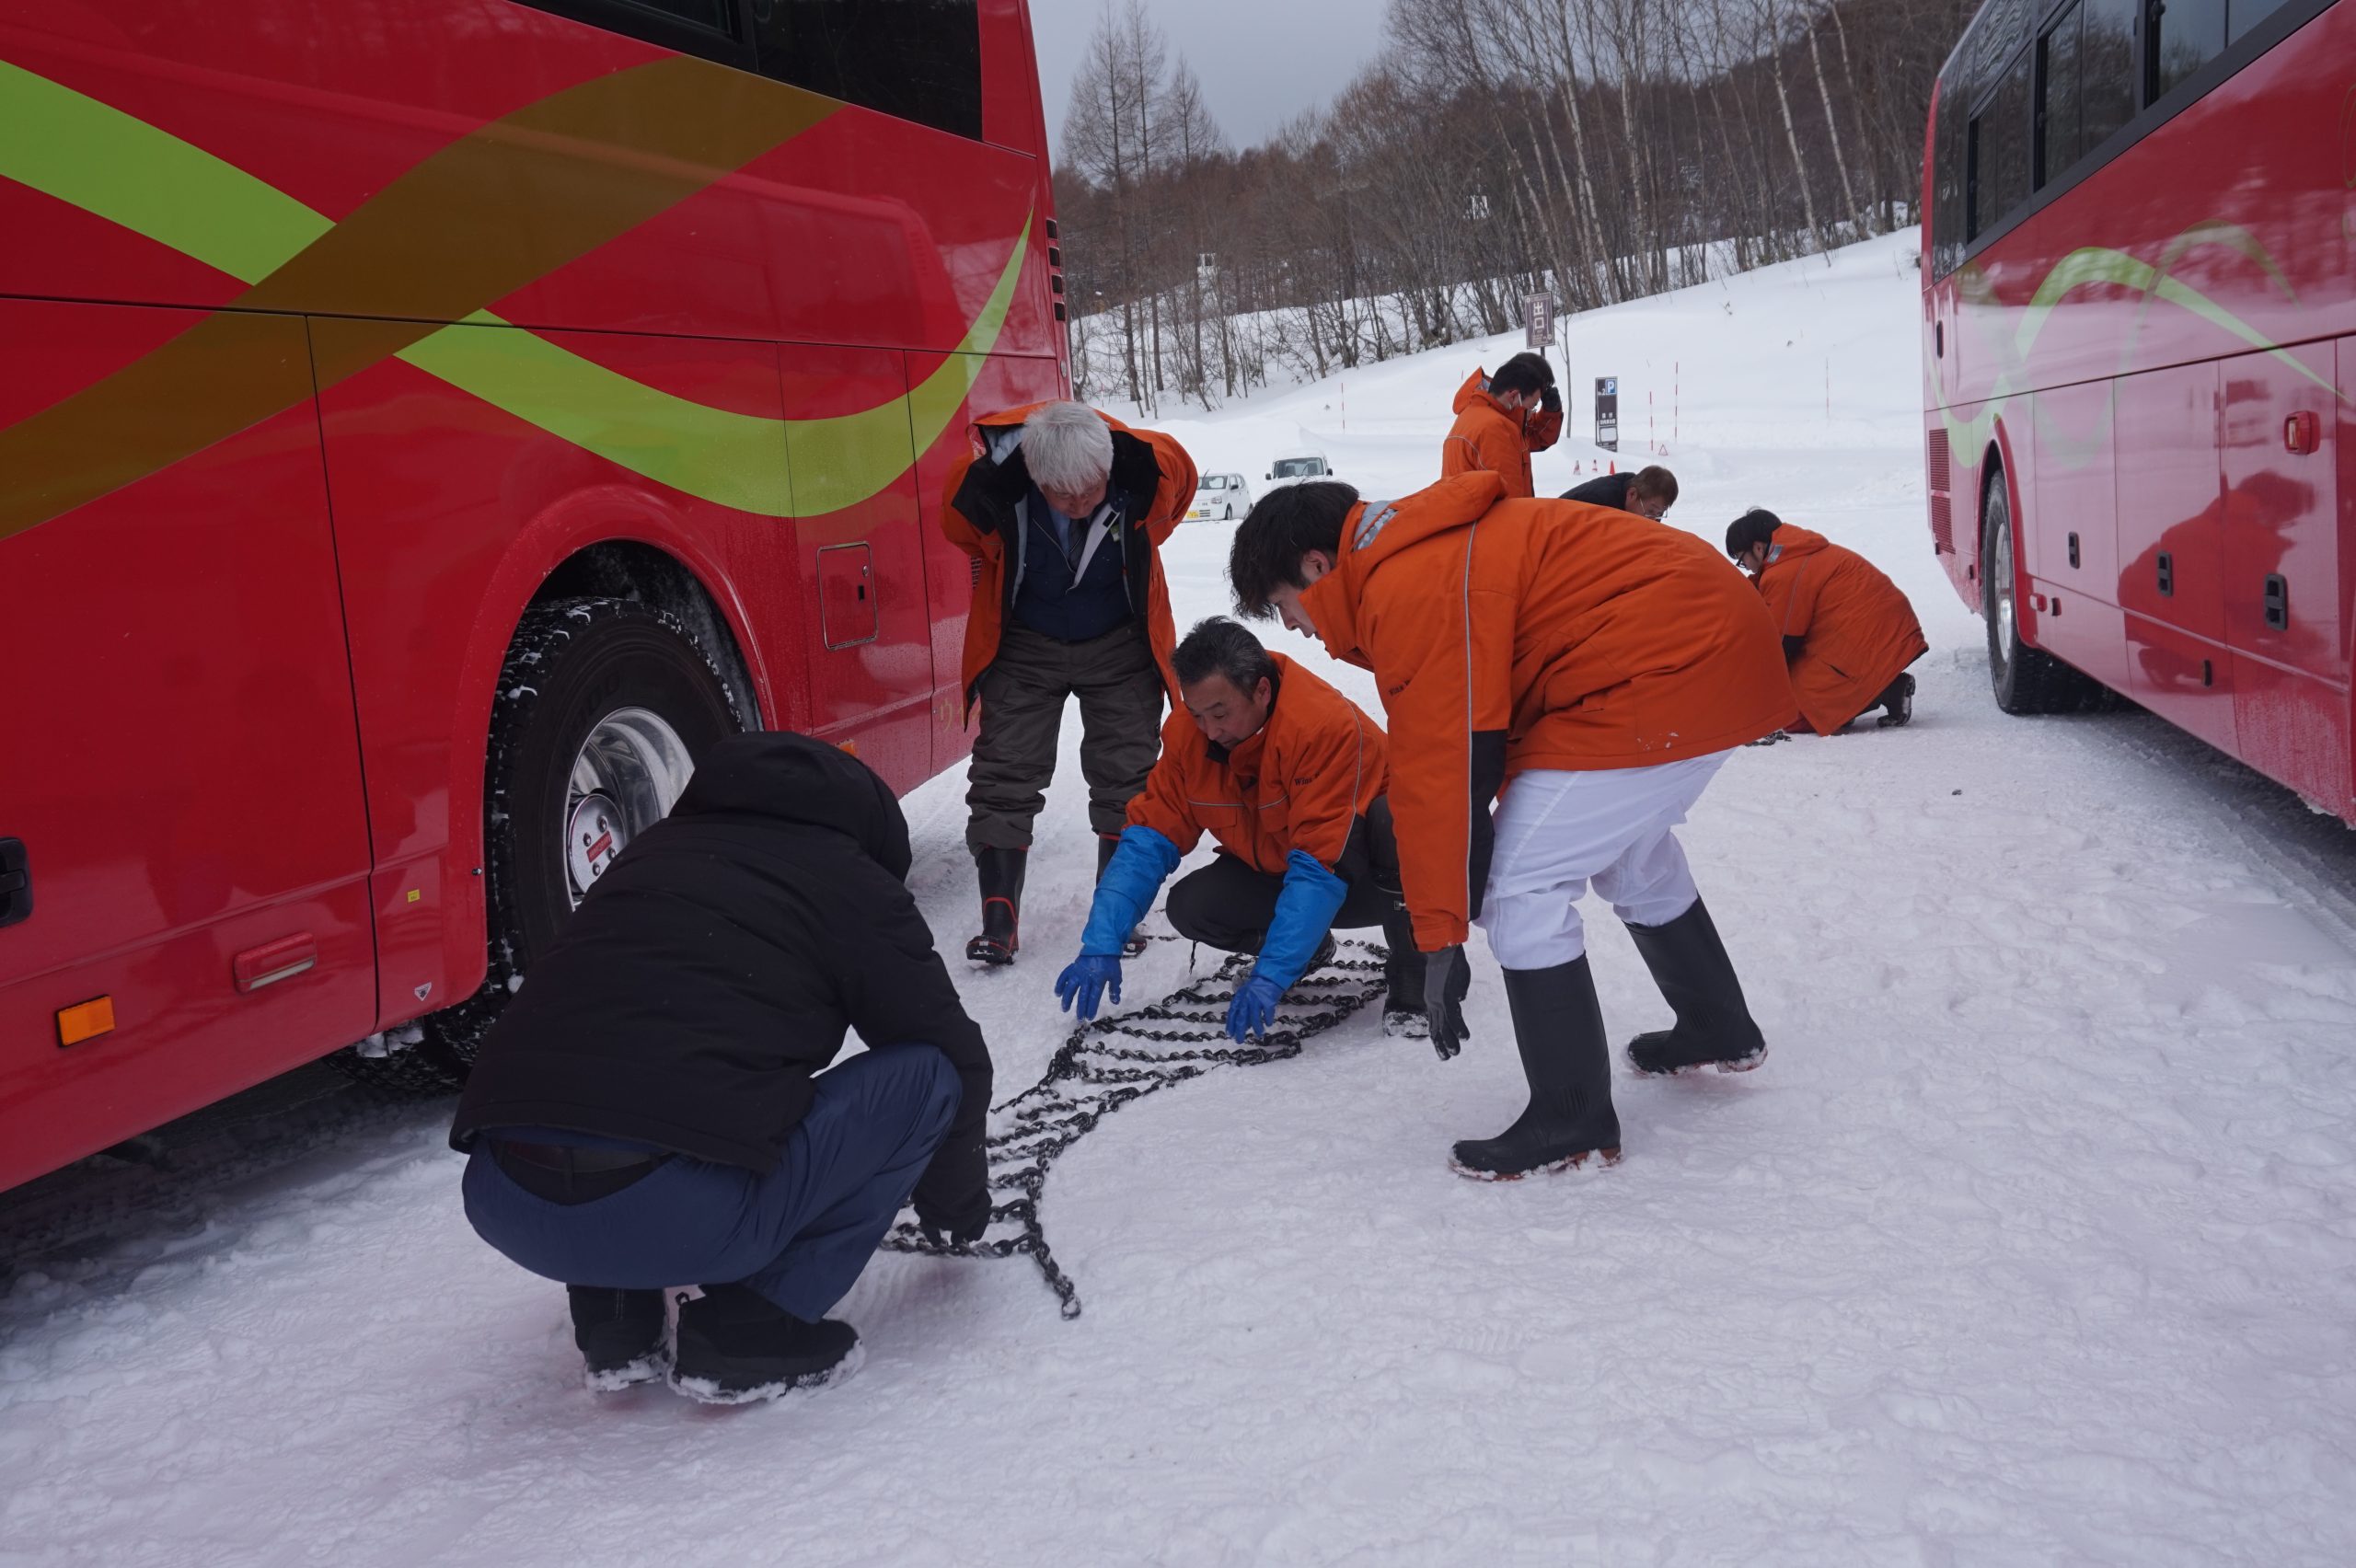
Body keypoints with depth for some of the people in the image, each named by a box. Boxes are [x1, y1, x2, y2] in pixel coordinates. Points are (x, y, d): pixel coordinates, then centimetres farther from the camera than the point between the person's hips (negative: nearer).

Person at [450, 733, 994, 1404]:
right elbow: (957, 1060, 18)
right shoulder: (854, 883, 12)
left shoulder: (655, 848, 28)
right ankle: (753, 1327, 6)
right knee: (928, 1078, 9)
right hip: (680, 1219, -6)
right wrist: (955, 1200, 39)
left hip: (496, 1202, 7)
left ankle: (614, 1320, 20)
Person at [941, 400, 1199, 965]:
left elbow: (1182, 481, -2)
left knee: (1126, 778, 2)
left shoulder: (1151, 469, -30)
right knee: (1005, 777, -4)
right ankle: (998, 921, 2)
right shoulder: (982, 489, -32)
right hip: (1024, 646, 0)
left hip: (1120, 644, 1)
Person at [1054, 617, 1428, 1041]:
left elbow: (1319, 866, -37)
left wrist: (1271, 975, -42)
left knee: (1387, 819, -37)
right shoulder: (1188, 733, -14)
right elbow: (1150, 837, -12)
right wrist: (1101, 945, -23)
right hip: (1275, 873, 6)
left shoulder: (1327, 726, -33)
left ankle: (1411, 978, -15)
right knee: (1191, 906, -20)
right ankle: (1306, 948, 10)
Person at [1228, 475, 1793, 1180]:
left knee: (1520, 887, -7)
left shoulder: (1411, 592, -17)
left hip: (1664, 669, -11)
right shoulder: (1427, 550, 15)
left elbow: (1442, 773, -18)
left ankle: (1573, 1122, 4)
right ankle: (1719, 1033, 49)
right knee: (1629, 852, 31)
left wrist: (1441, 939, -11)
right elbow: (1469, 743, 18)